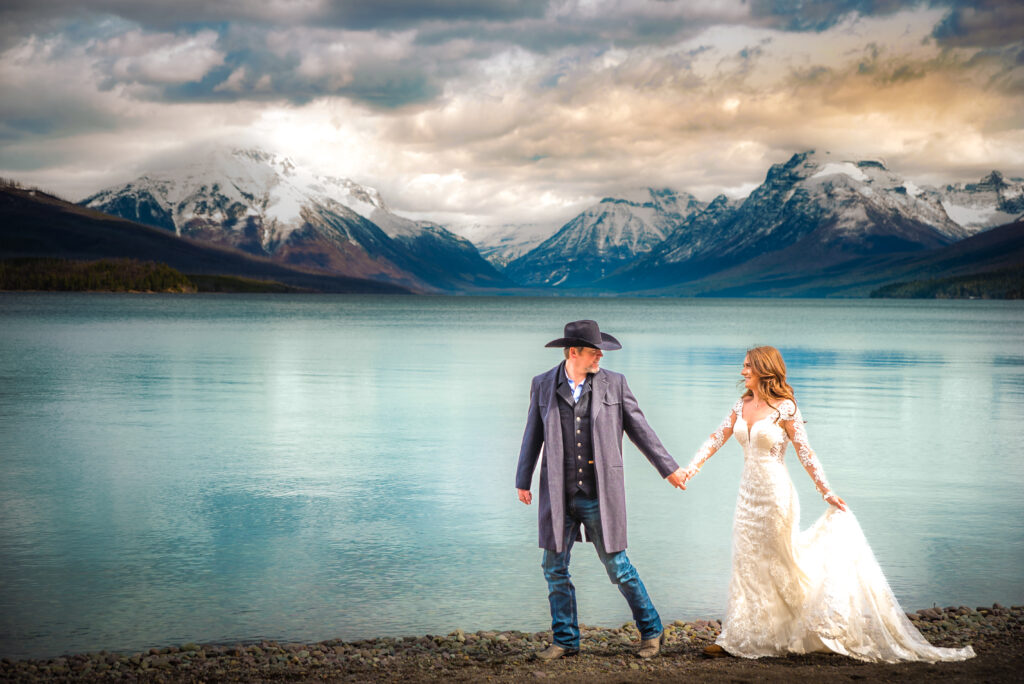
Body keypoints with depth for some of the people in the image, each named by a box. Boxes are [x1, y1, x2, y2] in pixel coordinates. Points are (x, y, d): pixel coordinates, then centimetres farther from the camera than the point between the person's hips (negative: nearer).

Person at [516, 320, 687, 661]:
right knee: (555, 569, 6)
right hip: (558, 496, 2)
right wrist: (523, 481, 14)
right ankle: (565, 641, 19)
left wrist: (668, 468, 9)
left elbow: (639, 429, 7)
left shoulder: (614, 384, 0)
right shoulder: (543, 385, 3)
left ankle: (651, 631, 18)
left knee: (617, 566, 2)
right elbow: (533, 436, 12)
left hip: (599, 496, -2)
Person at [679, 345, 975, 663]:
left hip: (775, 494, -6)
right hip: (748, 493, 6)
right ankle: (736, 638, 12)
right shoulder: (742, 405, 7)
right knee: (746, 563, 7)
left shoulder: (784, 408, -11)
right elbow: (716, 439, 10)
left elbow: (805, 453, -10)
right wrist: (690, 468, 1)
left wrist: (827, 492, -11)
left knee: (781, 563, 2)